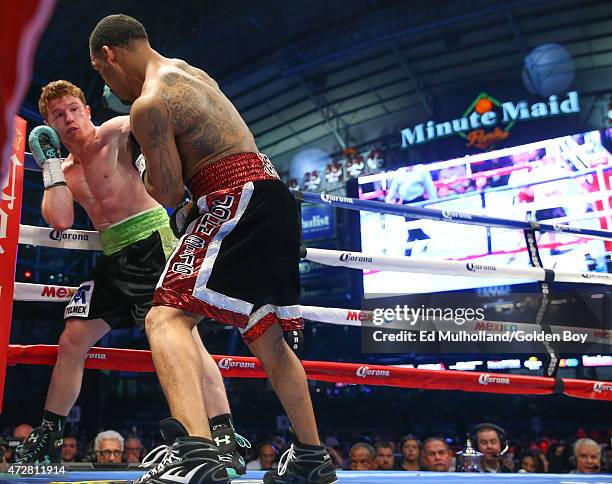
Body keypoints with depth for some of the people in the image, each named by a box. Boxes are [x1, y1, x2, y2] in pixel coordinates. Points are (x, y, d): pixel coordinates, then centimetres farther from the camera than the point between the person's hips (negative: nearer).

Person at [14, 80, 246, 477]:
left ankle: (225, 439, -21)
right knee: (72, 341, 9)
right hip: (113, 255, 8)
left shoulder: (114, 134, 0)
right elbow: (61, 221, -1)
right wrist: (50, 162, 4)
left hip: (150, 239, -7)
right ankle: (48, 436, 25)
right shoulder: (64, 172, 16)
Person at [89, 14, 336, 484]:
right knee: (267, 337, 17)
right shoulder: (191, 73, 22)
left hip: (237, 199, -10)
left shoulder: (149, 103, -8)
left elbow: (168, 193, -6)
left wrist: (148, 168, 13)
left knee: (167, 316, -19)